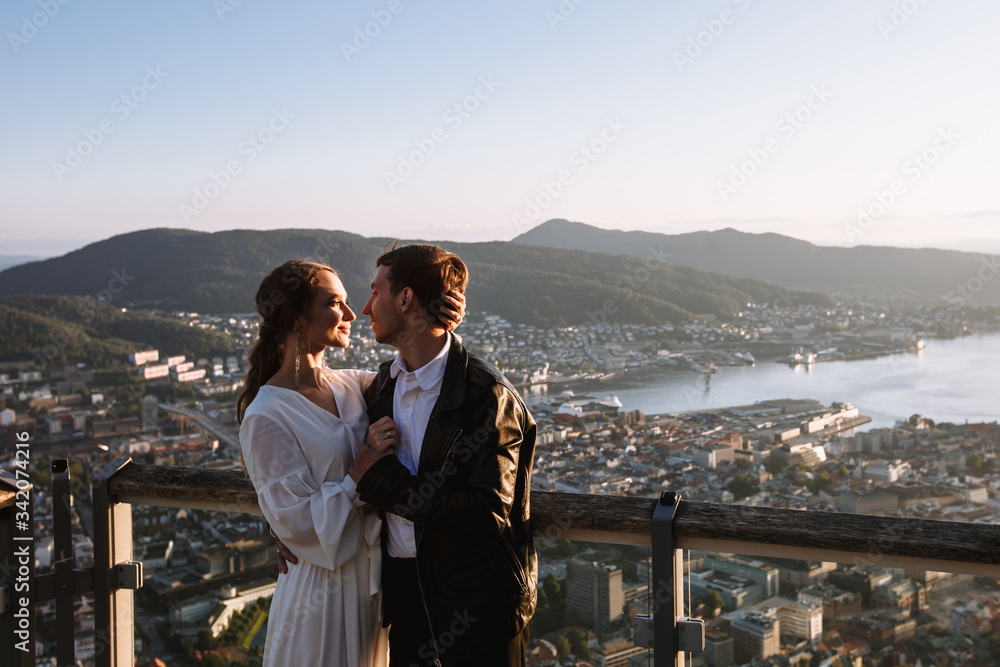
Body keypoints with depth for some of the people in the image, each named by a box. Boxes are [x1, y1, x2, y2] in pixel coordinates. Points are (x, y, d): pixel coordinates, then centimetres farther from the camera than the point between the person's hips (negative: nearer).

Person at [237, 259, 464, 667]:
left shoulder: (349, 386, 2)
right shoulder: (265, 418, -17)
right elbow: (296, 522, -19)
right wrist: (364, 467, -21)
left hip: (373, 573, 6)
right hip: (322, 584, -6)